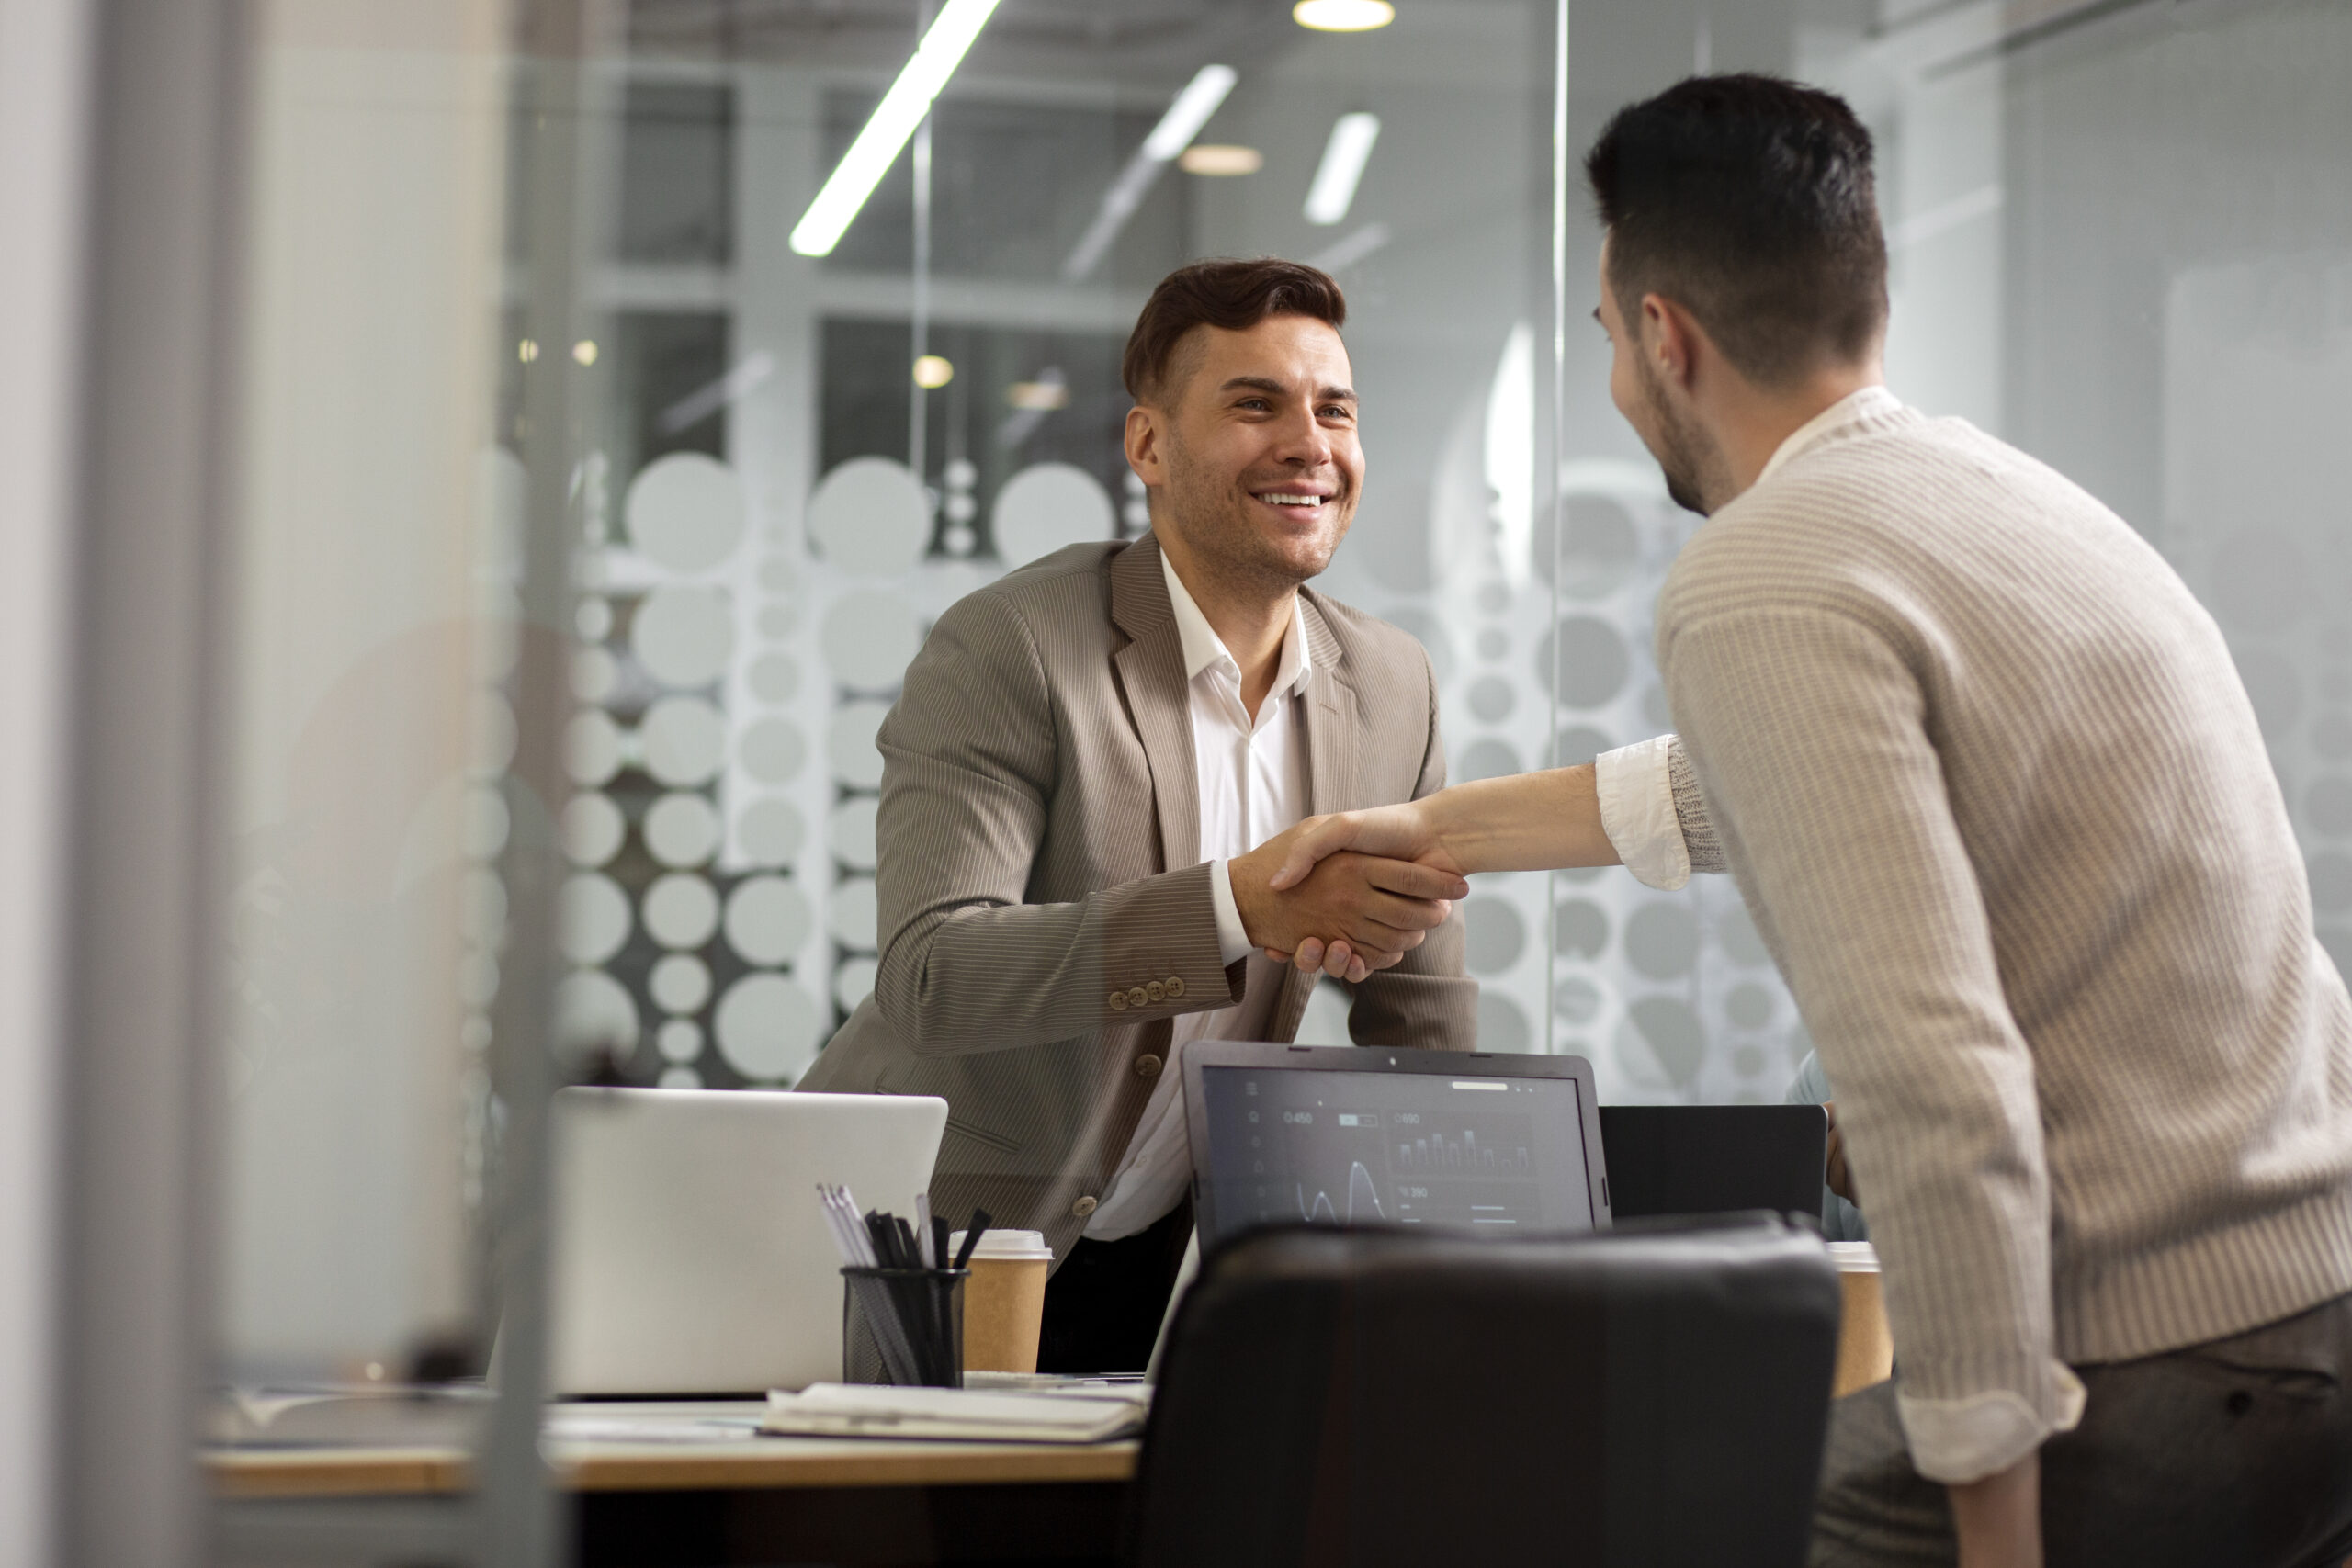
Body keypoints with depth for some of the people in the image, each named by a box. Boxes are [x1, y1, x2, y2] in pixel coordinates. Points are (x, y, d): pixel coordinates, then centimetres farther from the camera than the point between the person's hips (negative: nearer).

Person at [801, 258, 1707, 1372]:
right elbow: (928, 977, -28)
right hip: (937, 1251, -5)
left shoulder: (1394, 689, 3)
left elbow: (1425, 1048, 11)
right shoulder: (1006, 650, -14)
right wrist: (1242, 904, -37)